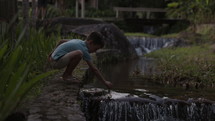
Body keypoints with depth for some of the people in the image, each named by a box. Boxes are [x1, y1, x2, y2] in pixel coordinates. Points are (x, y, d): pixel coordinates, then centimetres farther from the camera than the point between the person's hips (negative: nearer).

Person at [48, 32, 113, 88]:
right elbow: (94, 69, -15)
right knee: (79, 53, -30)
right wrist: (105, 82, -10)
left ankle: (68, 74, 16)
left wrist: (53, 53, 37)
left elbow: (61, 41, 25)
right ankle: (66, 75, -10)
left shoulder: (78, 41, 11)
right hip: (57, 62, -10)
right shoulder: (84, 50, -15)